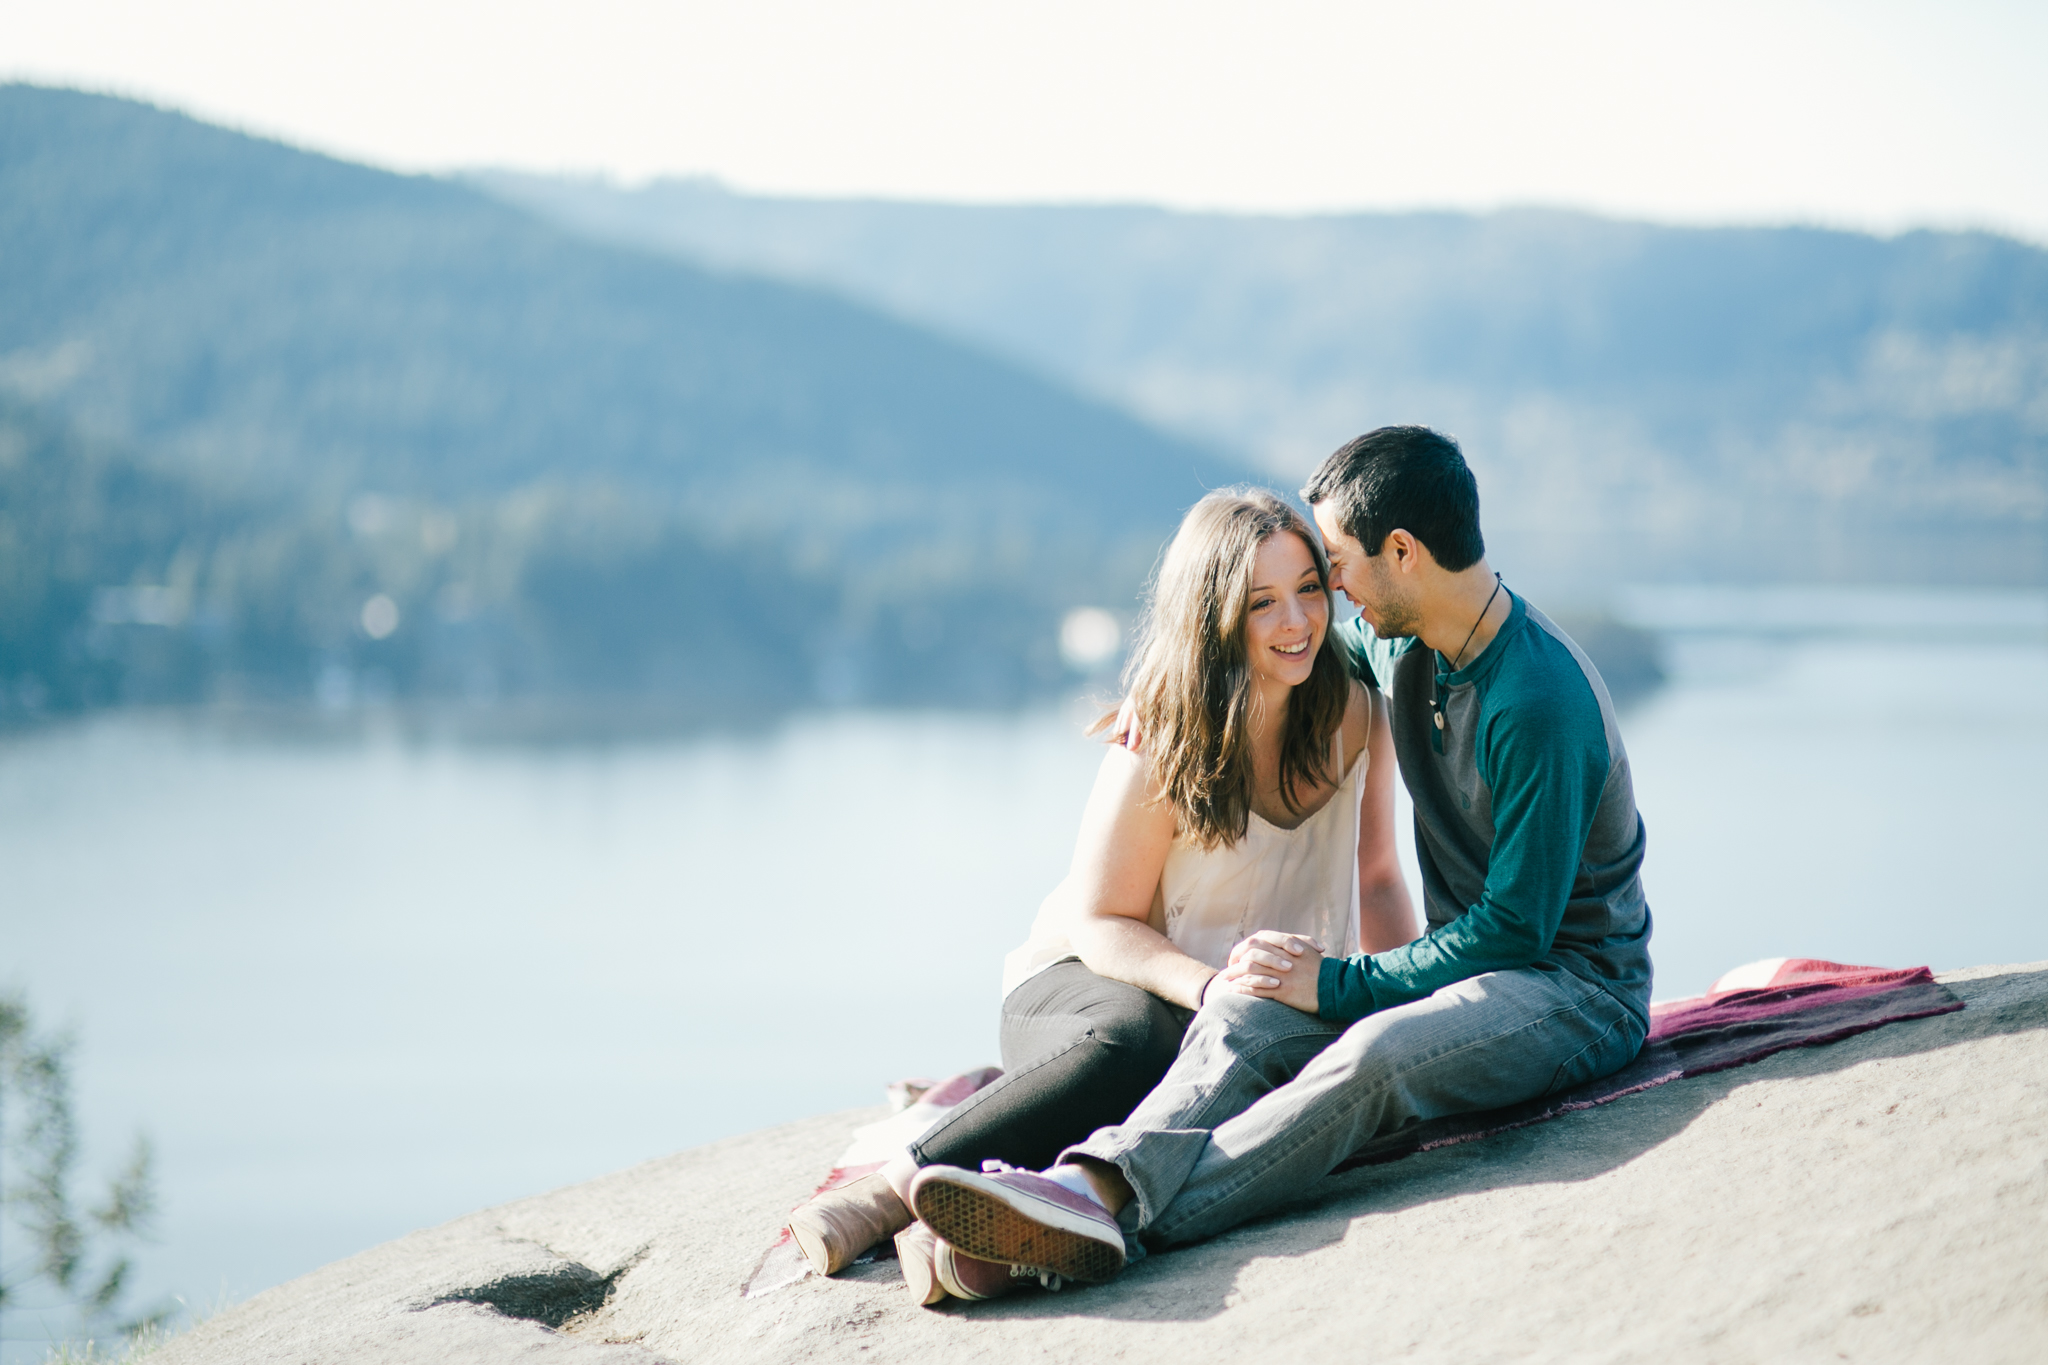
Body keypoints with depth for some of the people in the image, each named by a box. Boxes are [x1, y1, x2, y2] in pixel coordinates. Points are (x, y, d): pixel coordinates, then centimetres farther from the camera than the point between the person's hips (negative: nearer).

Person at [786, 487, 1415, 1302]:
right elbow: (1100, 924, -11)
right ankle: (892, 1190, -35)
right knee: (1130, 1044, -43)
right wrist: (1213, 989, -29)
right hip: (1084, 982, -3)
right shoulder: (1161, 750, -16)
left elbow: (1375, 878, 11)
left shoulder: (1356, 717, -2)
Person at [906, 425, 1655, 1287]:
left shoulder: (1540, 701, -22)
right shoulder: (1398, 643, 6)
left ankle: (1129, 1217, -49)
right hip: (1472, 963, 8)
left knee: (1376, 1053, -38)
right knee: (1246, 1007, -20)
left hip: (1578, 986, -8)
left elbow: (1516, 929, -21)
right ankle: (1098, 1181, -45)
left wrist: (1339, 984, -19)